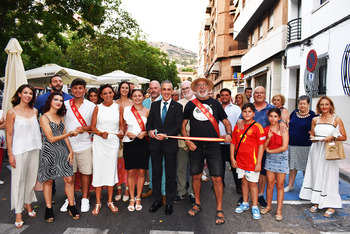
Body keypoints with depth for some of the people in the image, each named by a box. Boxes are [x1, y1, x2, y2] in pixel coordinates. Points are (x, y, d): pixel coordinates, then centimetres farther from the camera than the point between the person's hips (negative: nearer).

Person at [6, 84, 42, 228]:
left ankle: (28, 203, 31)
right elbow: (9, 135, -6)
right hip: (19, 150, -4)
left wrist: (40, 146, 11)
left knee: (31, 177, 12)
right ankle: (18, 212, 12)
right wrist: (10, 154, -9)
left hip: (34, 149, 4)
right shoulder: (12, 112, -5)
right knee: (19, 179, 1)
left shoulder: (34, 111, 8)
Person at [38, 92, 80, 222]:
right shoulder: (44, 118, -8)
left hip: (63, 151, 5)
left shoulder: (60, 117, 12)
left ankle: (71, 206, 13)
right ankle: (49, 209, 22)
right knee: (48, 181, 7)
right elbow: (51, 138, -12)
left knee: (69, 179, 1)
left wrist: (70, 151, 5)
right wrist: (70, 133, -8)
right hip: (49, 152, -5)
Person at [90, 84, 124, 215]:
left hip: (113, 142, 1)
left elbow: (121, 125, 10)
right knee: (98, 169, 1)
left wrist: (121, 132, -11)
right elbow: (93, 126, 2)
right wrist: (101, 133, -16)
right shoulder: (97, 108, 4)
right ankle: (98, 202, 14)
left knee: (111, 169, 6)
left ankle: (110, 201, 20)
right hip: (99, 142, -1)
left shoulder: (118, 108, 6)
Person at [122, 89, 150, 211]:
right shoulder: (126, 109, 6)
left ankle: (138, 198, 17)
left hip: (143, 143, 1)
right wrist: (126, 133, -9)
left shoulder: (147, 111, 7)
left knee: (141, 172, 3)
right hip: (129, 143, 0)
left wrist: (145, 133, -9)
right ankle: (132, 199, 16)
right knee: (130, 172, 3)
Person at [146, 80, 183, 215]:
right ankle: (157, 200, 27)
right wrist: (150, 131, -13)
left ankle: (170, 203, 23)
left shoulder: (177, 107, -1)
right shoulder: (154, 105, 10)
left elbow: (178, 127, -8)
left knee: (170, 175, 8)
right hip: (155, 144, 3)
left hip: (170, 144, -3)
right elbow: (149, 122, 9)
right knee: (156, 173, 12)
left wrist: (166, 135, -22)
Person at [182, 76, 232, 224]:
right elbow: (183, 125, 9)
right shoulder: (190, 104, 7)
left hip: (213, 146, -1)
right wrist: (187, 141, -4)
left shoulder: (215, 103, 7)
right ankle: (197, 204, 30)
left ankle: (219, 210, 12)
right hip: (195, 147, 1)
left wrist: (228, 134, -9)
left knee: (217, 178, -2)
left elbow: (226, 122, 11)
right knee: (196, 176, 11)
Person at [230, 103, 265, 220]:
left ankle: (255, 207, 17)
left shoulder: (257, 127, -8)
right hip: (240, 160, 5)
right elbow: (233, 143, 11)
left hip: (252, 161, -4)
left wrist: (258, 163, -12)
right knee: (244, 181, 16)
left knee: (252, 183, 3)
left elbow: (261, 146, -9)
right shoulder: (238, 126, 6)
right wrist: (232, 158, 5)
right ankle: (245, 203, 30)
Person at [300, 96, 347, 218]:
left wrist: (332, 137, -16)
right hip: (316, 150, 4)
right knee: (316, 175, 7)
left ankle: (331, 206, 11)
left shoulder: (337, 119, 0)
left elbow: (344, 137, 1)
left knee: (329, 177, -1)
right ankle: (316, 202, 19)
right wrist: (313, 138, -3)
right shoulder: (315, 120, 10)